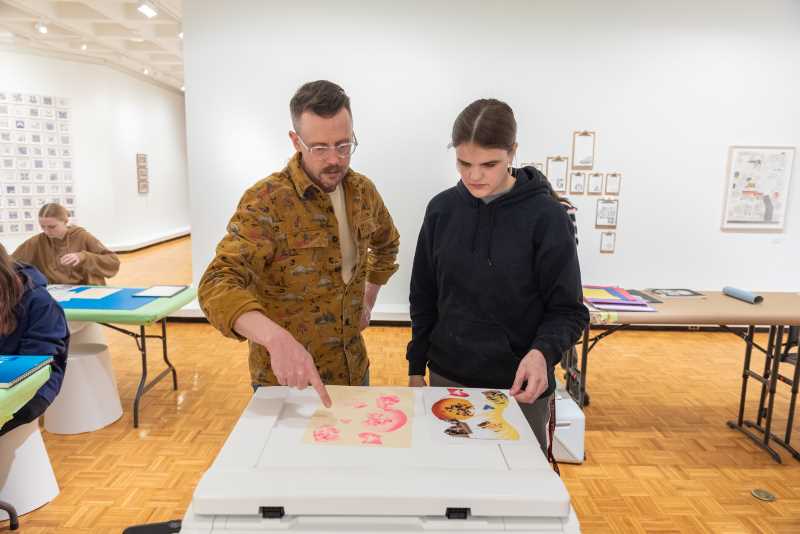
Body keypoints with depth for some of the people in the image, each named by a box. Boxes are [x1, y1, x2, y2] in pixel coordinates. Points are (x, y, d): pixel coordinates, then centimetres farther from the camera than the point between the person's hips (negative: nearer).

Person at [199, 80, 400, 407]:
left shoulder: (363, 191, -1)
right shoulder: (265, 201, -20)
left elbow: (387, 243, 19)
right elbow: (218, 284, -31)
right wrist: (276, 339, -47)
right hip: (286, 379, -5)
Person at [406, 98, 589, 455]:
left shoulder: (546, 216, -14)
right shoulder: (442, 209, -3)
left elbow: (568, 311, -8)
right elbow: (424, 298, 5)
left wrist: (542, 352, -27)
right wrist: (416, 368, 7)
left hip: (519, 389, -3)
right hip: (447, 380, 3)